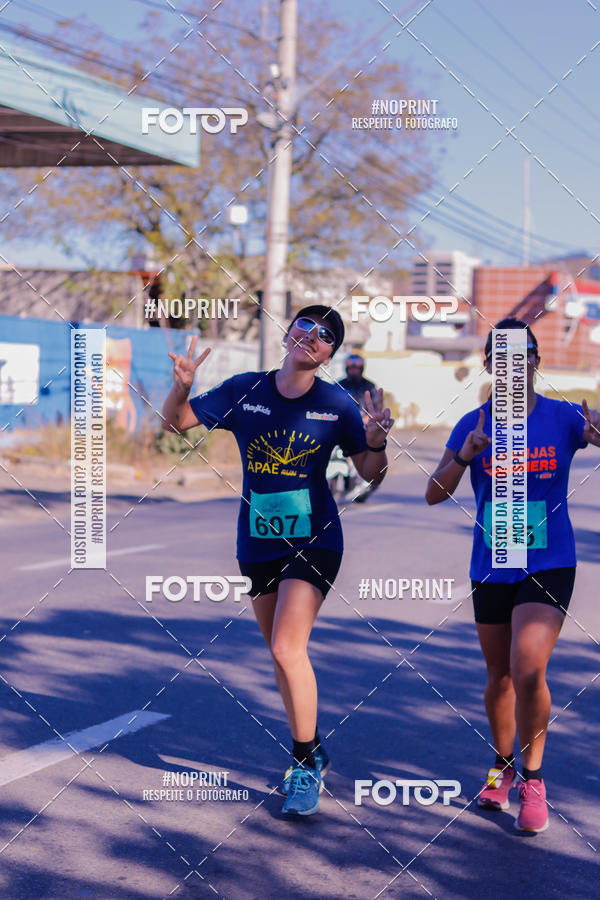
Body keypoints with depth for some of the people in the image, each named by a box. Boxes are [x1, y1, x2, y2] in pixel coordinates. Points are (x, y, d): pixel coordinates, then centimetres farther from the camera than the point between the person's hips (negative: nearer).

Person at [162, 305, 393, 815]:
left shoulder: (337, 405, -6)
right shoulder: (243, 391, -2)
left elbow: (370, 474, 0)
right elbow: (174, 421, 4)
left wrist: (375, 444, -22)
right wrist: (182, 388, -17)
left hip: (314, 543, -3)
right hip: (257, 544, 4)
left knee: (288, 647, -18)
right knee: (283, 653, 14)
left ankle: (307, 762, -2)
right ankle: (312, 750, 34)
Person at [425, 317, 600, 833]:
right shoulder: (474, 426, -2)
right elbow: (434, 494, -6)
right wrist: (466, 454, -23)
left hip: (549, 567, -3)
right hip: (491, 571, 3)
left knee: (527, 672, -17)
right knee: (500, 677, 13)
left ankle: (532, 779, 3)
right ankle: (502, 767, 38)